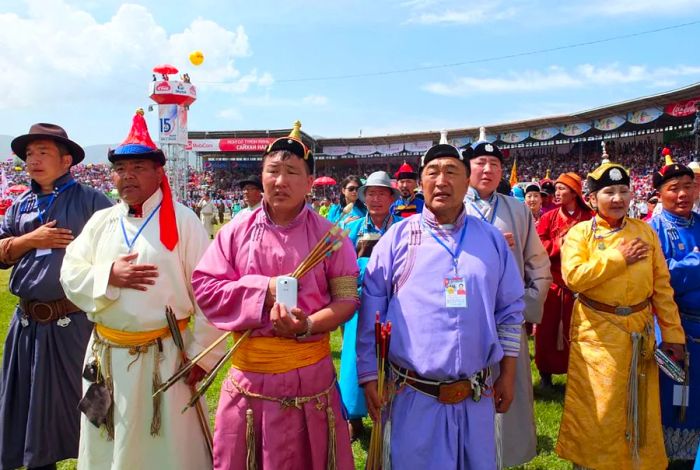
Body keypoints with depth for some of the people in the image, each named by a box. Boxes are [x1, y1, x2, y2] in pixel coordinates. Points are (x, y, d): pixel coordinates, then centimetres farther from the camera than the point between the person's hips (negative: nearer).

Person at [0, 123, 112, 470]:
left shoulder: (90, 201, -5)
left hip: (76, 321, -6)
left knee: (84, 400, 5)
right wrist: (32, 239, -8)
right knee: (31, 402, 18)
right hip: (29, 323, 6)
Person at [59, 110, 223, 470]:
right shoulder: (101, 221, 8)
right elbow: (70, 276, 4)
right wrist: (109, 276, -15)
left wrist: (202, 353, -11)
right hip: (107, 356, 5)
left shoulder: (182, 220, -7)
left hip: (165, 356, -4)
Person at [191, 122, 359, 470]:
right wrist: (263, 290, -15)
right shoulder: (235, 232, 1)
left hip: (310, 373, -1)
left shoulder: (329, 236, -4)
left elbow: (347, 299, -5)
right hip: (248, 372, 2)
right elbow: (204, 288, -2)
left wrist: (308, 325, -22)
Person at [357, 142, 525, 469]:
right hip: (414, 396, -2)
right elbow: (370, 313, -3)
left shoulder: (491, 239, 3)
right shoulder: (397, 238, -5)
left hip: (477, 397, 3)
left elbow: (510, 311, 9)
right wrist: (369, 378, -3)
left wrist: (508, 375, 8)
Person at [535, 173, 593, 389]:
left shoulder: (589, 219, 3)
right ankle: (545, 372, 18)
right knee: (547, 329, 4)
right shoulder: (548, 218, 4)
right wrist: (562, 242, -12)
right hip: (551, 282, 1)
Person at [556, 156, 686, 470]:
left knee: (639, 407, 15)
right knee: (597, 406, 7)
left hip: (639, 330, 3)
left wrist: (672, 332, 1)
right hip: (597, 332, -3)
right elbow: (573, 277, -20)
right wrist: (618, 258, -17)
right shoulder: (580, 233, -5)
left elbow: (662, 285, 4)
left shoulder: (645, 231, 4)